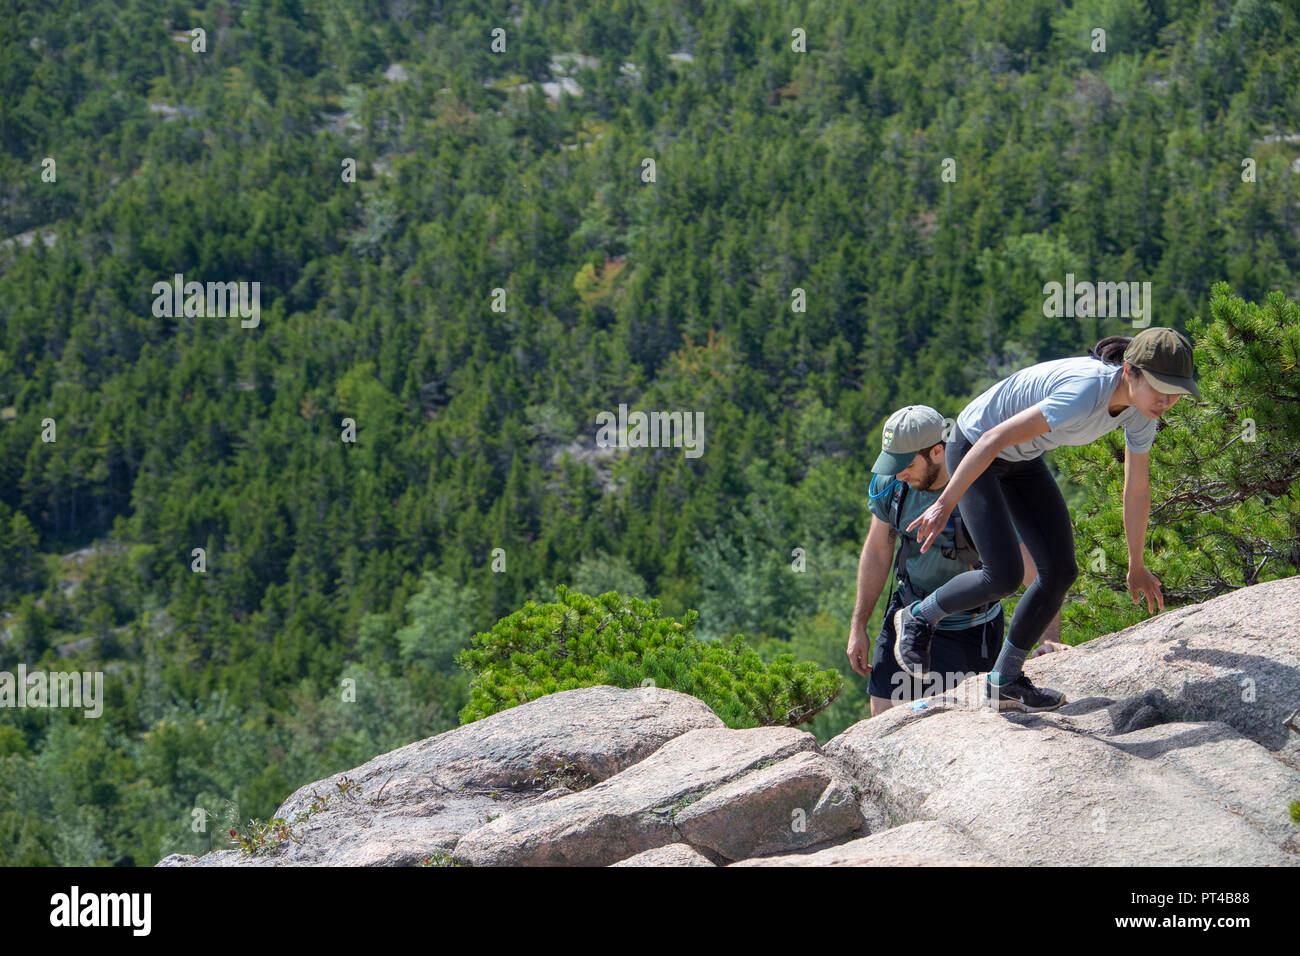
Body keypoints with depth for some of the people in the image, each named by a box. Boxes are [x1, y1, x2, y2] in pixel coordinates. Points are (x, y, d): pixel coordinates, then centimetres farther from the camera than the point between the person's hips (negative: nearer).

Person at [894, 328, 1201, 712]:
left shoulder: (1141, 409, -13)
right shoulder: (1085, 393, -38)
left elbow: (1137, 489, 2)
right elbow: (994, 439, -36)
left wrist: (1136, 567, 12)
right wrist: (944, 505, -35)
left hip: (1023, 460, 8)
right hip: (973, 449, -8)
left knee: (1061, 571, 1)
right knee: (1004, 575, -16)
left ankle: (1005, 680, 15)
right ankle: (919, 618, 11)